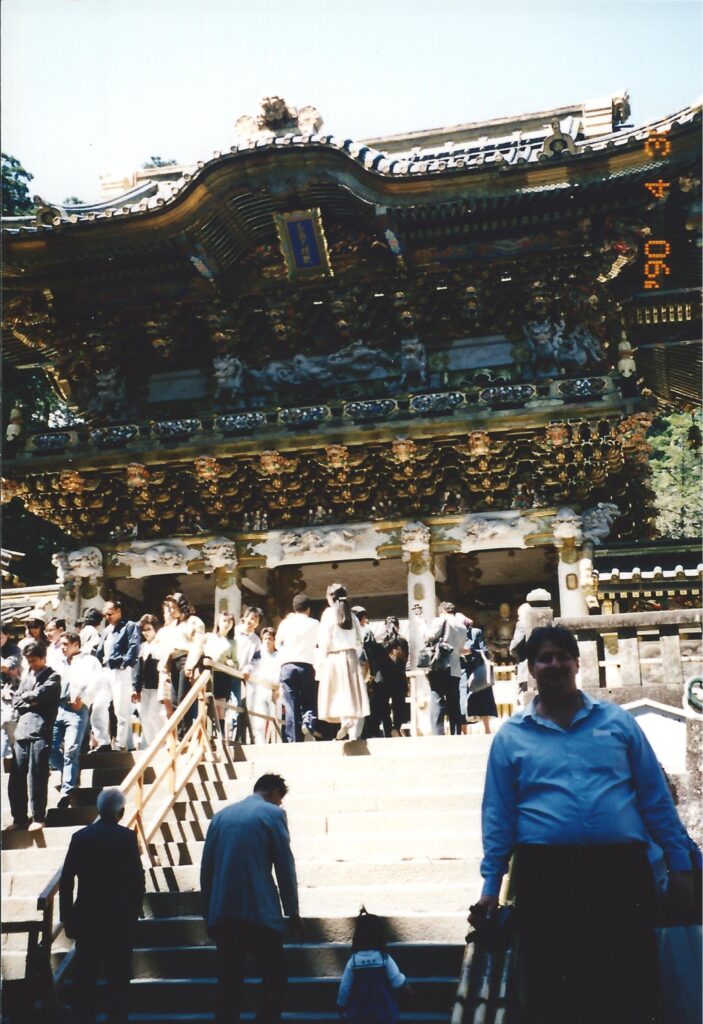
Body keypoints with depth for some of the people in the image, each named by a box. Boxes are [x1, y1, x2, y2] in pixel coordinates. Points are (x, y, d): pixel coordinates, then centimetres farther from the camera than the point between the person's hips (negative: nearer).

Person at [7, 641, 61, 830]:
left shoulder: (52, 677, 3)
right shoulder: (27, 676, 22)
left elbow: (39, 694, -12)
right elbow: (15, 700, 15)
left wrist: (25, 697, 5)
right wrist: (30, 702, -2)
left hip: (39, 732, -6)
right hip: (21, 731, 6)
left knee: (37, 778, -5)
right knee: (16, 778, 5)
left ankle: (38, 818, 2)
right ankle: (19, 818, 14)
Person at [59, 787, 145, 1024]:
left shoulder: (80, 837, -2)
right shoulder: (127, 837, -9)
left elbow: (66, 882, -2)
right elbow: (138, 880, -9)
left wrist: (68, 919, 6)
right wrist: (134, 913, 4)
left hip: (86, 917, 2)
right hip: (120, 918, -2)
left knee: (85, 977, 9)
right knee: (119, 976, 7)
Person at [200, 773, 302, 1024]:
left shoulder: (221, 816, 13)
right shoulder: (273, 814, -1)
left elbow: (206, 868, 13)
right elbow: (285, 865, -4)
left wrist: (208, 913, 18)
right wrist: (292, 910, 3)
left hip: (222, 914, 5)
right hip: (259, 911, -5)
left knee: (229, 982, 9)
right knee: (274, 976, 6)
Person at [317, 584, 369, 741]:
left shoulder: (329, 612, -1)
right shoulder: (352, 615, 12)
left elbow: (324, 640, -7)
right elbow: (360, 641, 10)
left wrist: (321, 661, -5)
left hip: (334, 657, -4)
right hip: (351, 657, 4)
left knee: (336, 693, 0)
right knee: (353, 694, 1)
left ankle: (344, 720, -24)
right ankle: (354, 733, -6)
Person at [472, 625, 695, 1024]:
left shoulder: (617, 720, 10)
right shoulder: (511, 736, 9)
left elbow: (656, 796, 10)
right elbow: (498, 815, 7)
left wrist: (679, 864, 4)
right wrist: (491, 885, 2)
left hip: (622, 866, 1)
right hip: (547, 872, 0)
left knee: (633, 986, 4)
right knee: (554, 989, 5)